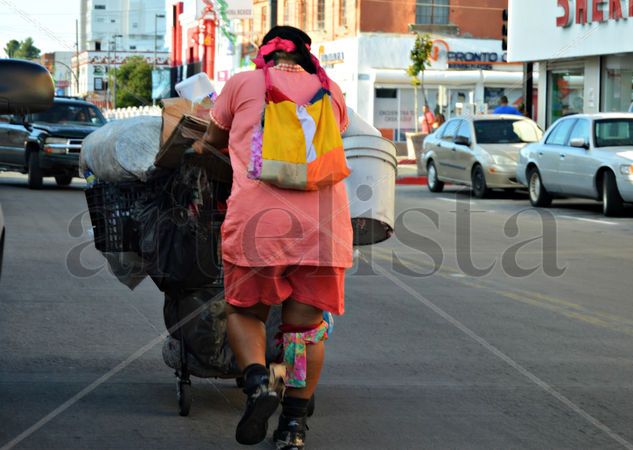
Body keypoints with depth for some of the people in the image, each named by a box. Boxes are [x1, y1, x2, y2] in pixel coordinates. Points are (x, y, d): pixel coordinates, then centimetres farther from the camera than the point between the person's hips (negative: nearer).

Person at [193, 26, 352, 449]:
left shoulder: (243, 83, 13)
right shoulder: (332, 92, 19)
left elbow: (212, 140, 28)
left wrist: (201, 148, 51)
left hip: (257, 220, -2)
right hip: (325, 220, 2)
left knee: (245, 310, 16)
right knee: (306, 322, 11)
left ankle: (258, 379, -8)